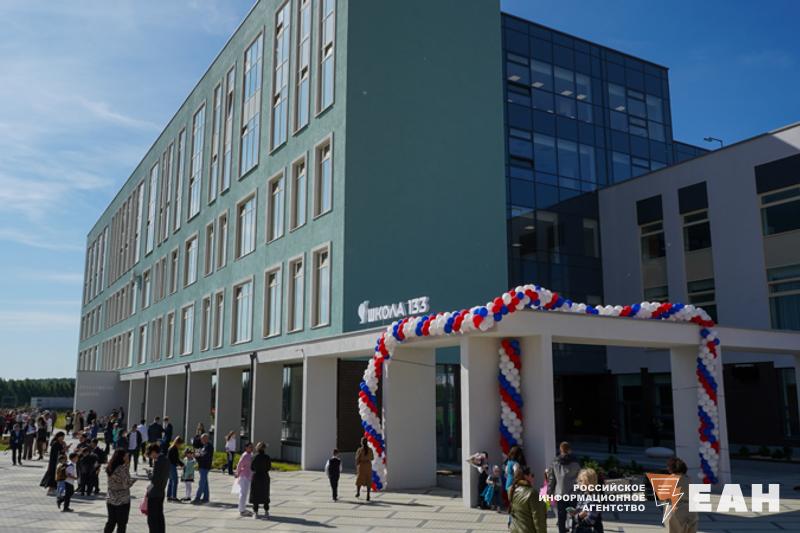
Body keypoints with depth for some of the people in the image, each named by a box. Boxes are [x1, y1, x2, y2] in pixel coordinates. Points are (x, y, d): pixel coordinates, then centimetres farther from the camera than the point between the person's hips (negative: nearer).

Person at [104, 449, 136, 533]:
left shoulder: (110, 468, 3)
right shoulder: (123, 469, -20)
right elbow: (126, 485, -22)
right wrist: (134, 479, -4)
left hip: (110, 499, 7)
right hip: (123, 501, -7)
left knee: (111, 522, 18)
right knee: (122, 524, 4)